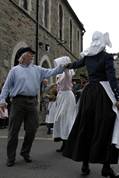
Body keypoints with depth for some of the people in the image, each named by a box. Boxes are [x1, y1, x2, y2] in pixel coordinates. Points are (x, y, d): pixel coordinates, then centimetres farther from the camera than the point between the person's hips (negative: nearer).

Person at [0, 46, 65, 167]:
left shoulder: (37, 69, 14)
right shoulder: (15, 70, 4)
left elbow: (51, 72, 8)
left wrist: (63, 66, -5)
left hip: (32, 102, 4)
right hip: (18, 101, -4)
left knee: (32, 129, 8)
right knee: (14, 130, 2)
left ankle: (25, 152, 28)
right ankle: (11, 157, 14)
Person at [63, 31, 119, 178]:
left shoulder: (87, 56, 10)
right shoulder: (107, 56, -6)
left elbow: (77, 64, 30)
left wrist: (67, 66, 51)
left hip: (88, 92, 6)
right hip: (103, 93, -5)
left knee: (85, 127, 10)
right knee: (105, 128, 0)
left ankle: (85, 165, 17)